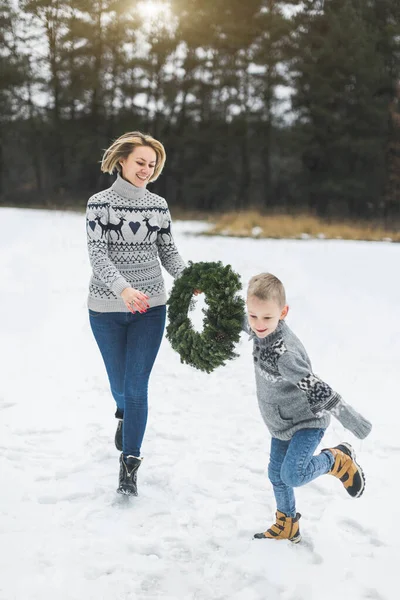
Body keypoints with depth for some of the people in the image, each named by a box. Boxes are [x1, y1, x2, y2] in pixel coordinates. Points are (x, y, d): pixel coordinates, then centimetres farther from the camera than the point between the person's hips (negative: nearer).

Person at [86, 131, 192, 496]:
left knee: (137, 384, -5)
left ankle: (130, 463, 3)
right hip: (107, 308, -1)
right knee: (119, 381, 14)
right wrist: (123, 289, -31)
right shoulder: (100, 203, -7)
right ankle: (125, 414, 51)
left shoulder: (159, 205, 3)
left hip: (150, 306, 1)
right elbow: (98, 254, -15)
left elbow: (168, 252, 6)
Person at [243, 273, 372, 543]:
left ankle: (337, 460, 6)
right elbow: (247, 325, 14)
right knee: (276, 474, 17)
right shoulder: (256, 329, -12)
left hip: (306, 422, -8)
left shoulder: (283, 354, -37)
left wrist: (354, 421, -33)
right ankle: (287, 527, 39)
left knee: (293, 475, -23)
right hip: (281, 422, 8)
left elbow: (317, 391, -36)